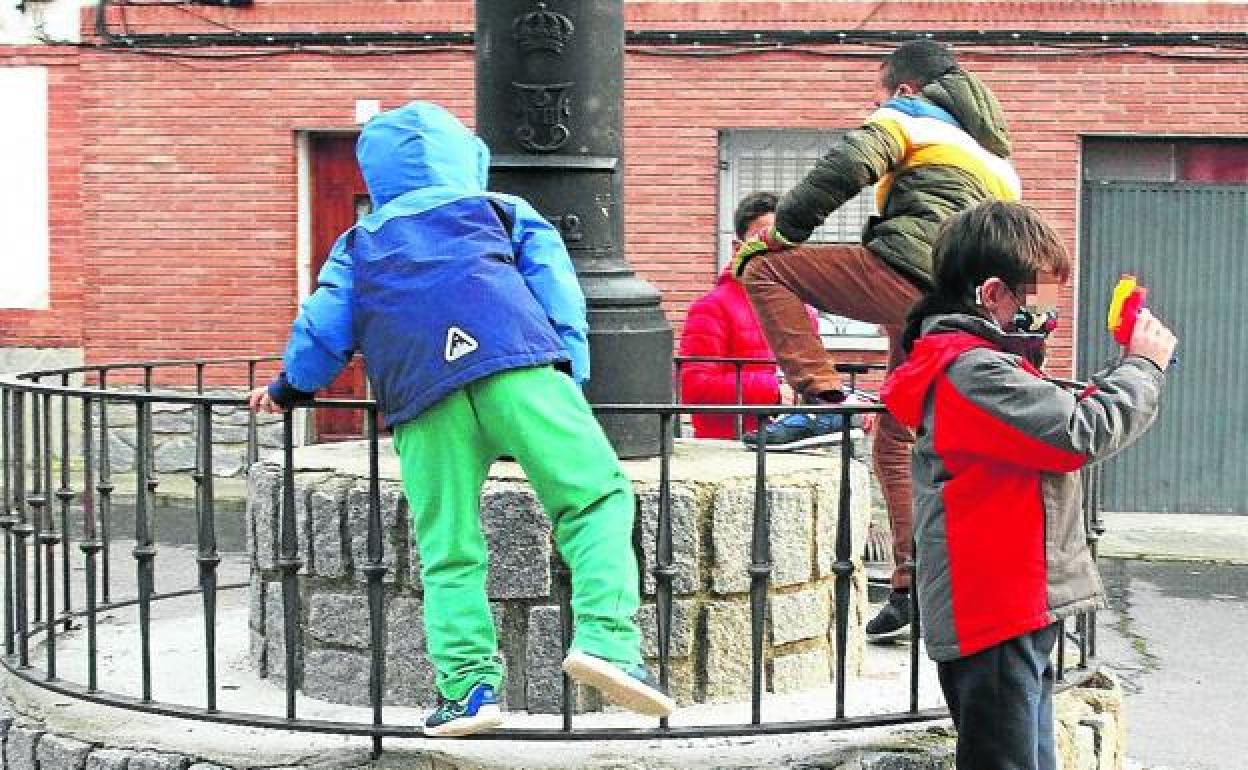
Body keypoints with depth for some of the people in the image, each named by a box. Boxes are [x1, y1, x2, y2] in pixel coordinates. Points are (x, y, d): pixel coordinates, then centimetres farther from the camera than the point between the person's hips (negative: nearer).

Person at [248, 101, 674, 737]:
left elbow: (323, 328, 26)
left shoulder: (359, 243, 32)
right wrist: (569, 375, 12)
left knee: (448, 553, 6)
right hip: (514, 364, -2)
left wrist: (289, 389, 42)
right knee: (596, 498, -3)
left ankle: (468, 687, -3)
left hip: (420, 398, 2)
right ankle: (604, 639, -21)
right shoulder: (504, 209, 29)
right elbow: (555, 289, 15)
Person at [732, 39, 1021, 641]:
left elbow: (847, 164, -7)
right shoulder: (996, 157, 35)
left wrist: (783, 227, -1)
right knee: (897, 442, 16)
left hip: (904, 275, -8)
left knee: (764, 270, -1)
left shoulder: (909, 116, 11)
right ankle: (913, 590, 14)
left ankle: (820, 392, -18)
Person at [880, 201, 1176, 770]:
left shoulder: (975, 360, 17)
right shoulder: (972, 370, -18)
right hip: (997, 618, -11)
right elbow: (1080, 433, -20)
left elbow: (1058, 416, 25)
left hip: (1022, 611, 11)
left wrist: (1126, 369, 13)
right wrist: (1143, 367, -6)